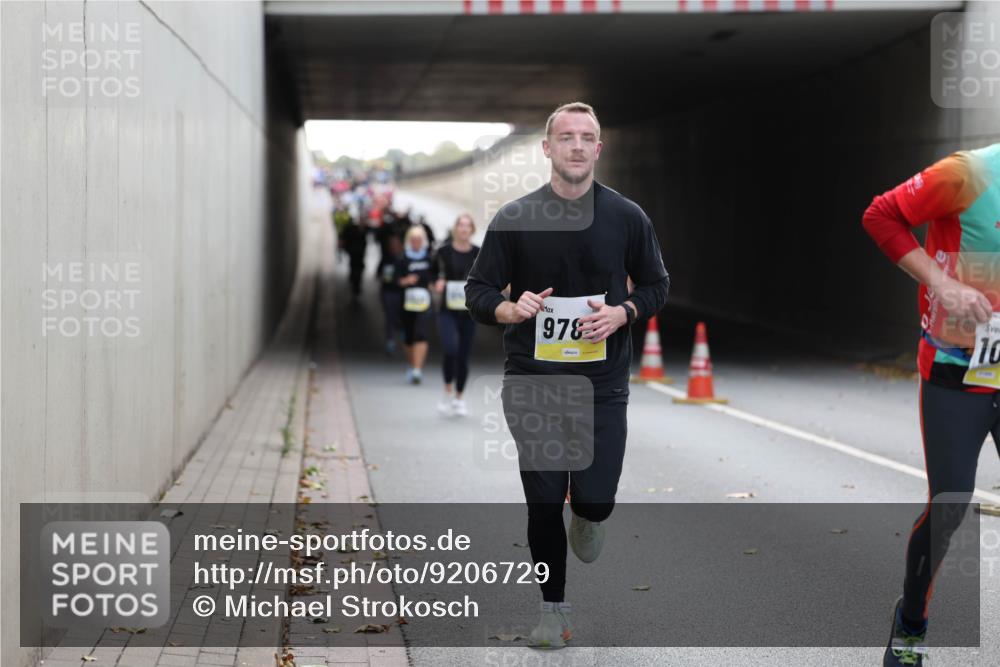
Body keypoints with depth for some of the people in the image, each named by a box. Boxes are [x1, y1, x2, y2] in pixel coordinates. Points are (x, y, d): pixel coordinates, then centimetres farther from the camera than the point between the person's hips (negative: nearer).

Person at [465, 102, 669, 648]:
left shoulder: (626, 216, 0)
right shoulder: (514, 218, -2)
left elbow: (656, 285, 10)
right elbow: (477, 291, 2)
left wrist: (622, 313, -11)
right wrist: (509, 309, -19)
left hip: (602, 383, 0)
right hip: (532, 381, 0)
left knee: (596, 500, -4)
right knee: (543, 504, 3)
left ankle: (585, 516, 34)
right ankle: (553, 607, 23)